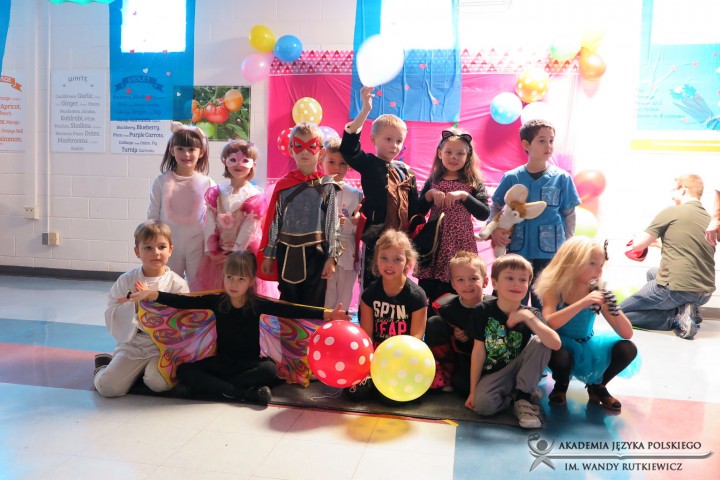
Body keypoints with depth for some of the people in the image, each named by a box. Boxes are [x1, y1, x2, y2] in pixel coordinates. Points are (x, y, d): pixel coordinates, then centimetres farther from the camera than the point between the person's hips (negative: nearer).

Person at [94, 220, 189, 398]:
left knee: (158, 382, -26)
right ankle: (104, 365, 24)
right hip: (132, 345, 2)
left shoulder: (177, 284, -6)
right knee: (107, 386, -12)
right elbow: (111, 316, -2)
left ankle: (145, 369, 10)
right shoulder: (126, 280, 1)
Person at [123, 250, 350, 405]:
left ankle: (212, 387, -23)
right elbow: (184, 301, -15)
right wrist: (151, 294, -30)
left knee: (270, 369, -31)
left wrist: (326, 314, -28)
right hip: (221, 362, 2)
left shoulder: (257, 303, -11)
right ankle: (245, 393, -30)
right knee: (184, 371, -20)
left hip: (250, 363, -2)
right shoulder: (216, 301, -6)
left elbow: (289, 310, -19)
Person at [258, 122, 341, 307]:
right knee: (287, 305, 14)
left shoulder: (327, 186, -2)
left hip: (315, 253, -1)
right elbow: (273, 221, 5)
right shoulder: (283, 184, 2)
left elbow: (333, 223, -3)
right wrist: (268, 254, 4)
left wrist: (331, 257, -7)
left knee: (313, 306, 7)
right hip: (287, 253, 2)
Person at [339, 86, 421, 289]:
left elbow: (415, 209, 11)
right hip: (375, 239, -4)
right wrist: (365, 110, -24)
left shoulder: (407, 173, 10)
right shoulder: (369, 164, -2)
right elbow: (348, 147, -19)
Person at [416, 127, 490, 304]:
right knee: (426, 297, 5)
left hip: (460, 246, -2)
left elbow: (484, 214, -11)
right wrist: (429, 195, -9)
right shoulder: (433, 181, 8)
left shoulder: (474, 183, 2)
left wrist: (463, 195, -20)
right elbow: (418, 213, 6)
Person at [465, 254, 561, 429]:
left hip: (519, 370, 1)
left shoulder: (530, 313, -9)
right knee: (482, 404, -30)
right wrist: (472, 391, -8)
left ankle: (523, 396, -11)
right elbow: (478, 351, -9)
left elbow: (556, 344, -27)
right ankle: (524, 395, 0)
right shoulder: (483, 311, -11)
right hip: (493, 373, -1)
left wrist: (528, 317, -35)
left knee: (540, 342, -23)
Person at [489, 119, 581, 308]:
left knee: (544, 305, 11)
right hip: (517, 251, 0)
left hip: (550, 253, 0)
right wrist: (494, 229, -10)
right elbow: (496, 208, 8)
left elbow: (569, 214, 4)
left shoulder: (562, 178, -1)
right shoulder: (512, 178, -1)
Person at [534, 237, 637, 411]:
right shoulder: (554, 290, -19)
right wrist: (582, 303, -42)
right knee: (561, 357, -37)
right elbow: (547, 324, -36)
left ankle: (597, 386, 9)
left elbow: (627, 334, -11)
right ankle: (561, 385, 2)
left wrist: (614, 309, -32)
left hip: (588, 346, 3)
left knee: (627, 349, -19)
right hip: (562, 346, -3)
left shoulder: (597, 293, -12)